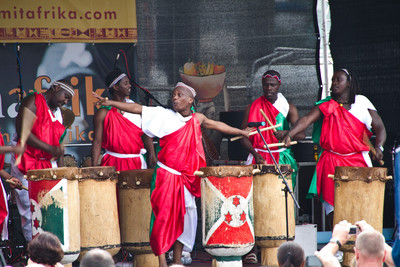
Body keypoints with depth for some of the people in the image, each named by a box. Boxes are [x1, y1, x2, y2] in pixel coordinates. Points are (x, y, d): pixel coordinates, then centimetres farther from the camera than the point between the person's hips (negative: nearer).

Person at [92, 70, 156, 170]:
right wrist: (94, 167, -13)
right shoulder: (103, 113, -4)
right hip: (114, 163, -3)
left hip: (136, 162, 4)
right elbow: (97, 142, -6)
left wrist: (152, 155, 0)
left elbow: (146, 135, 11)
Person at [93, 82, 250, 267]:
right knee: (164, 216, -10)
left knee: (185, 216, 8)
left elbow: (216, 125, 26)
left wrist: (241, 132, 36)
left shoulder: (197, 119, 9)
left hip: (186, 178, 5)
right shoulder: (164, 115, -3)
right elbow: (137, 109, -8)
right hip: (166, 175, -5)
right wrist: (111, 103, -16)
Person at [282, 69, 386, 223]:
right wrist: (289, 135, -22)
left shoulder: (362, 102, 9)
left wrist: (378, 147, -12)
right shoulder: (326, 105, 10)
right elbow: (307, 119, -5)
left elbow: (380, 128, 7)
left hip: (358, 162, -1)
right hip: (331, 163, 1)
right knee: (333, 206, -7)